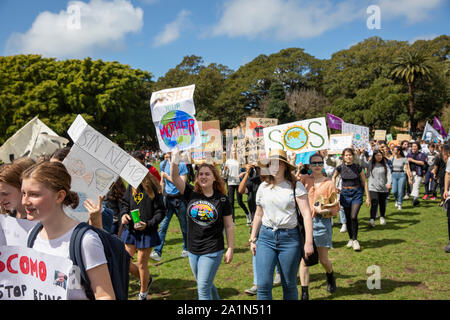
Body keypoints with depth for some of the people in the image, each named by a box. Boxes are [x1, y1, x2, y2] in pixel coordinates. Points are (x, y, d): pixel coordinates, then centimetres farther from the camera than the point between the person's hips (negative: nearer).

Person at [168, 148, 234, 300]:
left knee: (203, 288, -6)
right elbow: (175, 178, -14)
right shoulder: (191, 194, -1)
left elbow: (229, 226, -2)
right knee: (205, 285, 20)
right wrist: (175, 160, -29)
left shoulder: (222, 199, -6)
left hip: (213, 251, -4)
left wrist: (230, 249, -4)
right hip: (193, 250, 4)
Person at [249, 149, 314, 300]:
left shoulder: (296, 186, -4)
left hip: (290, 238, -3)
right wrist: (253, 239, 17)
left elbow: (306, 214, -8)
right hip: (266, 237, 3)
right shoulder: (263, 187, 9)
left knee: (289, 285, 8)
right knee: (263, 285, -3)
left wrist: (308, 242, -14)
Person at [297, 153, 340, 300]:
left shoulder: (329, 183, -1)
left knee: (323, 259, 9)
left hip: (322, 222, -1)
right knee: (304, 258, -2)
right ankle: (304, 293, 8)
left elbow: (335, 208, -1)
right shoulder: (304, 179, 4)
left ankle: (330, 277, 45)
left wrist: (323, 210, -14)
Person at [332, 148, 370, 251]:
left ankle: (355, 240, 1)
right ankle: (351, 239, 25)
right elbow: (334, 177, 17)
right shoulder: (340, 168, -3)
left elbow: (364, 182, -1)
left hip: (357, 193, -2)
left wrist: (368, 197, -3)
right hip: (345, 193, 2)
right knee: (348, 218, 8)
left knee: (353, 217, -14)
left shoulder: (358, 167, -6)